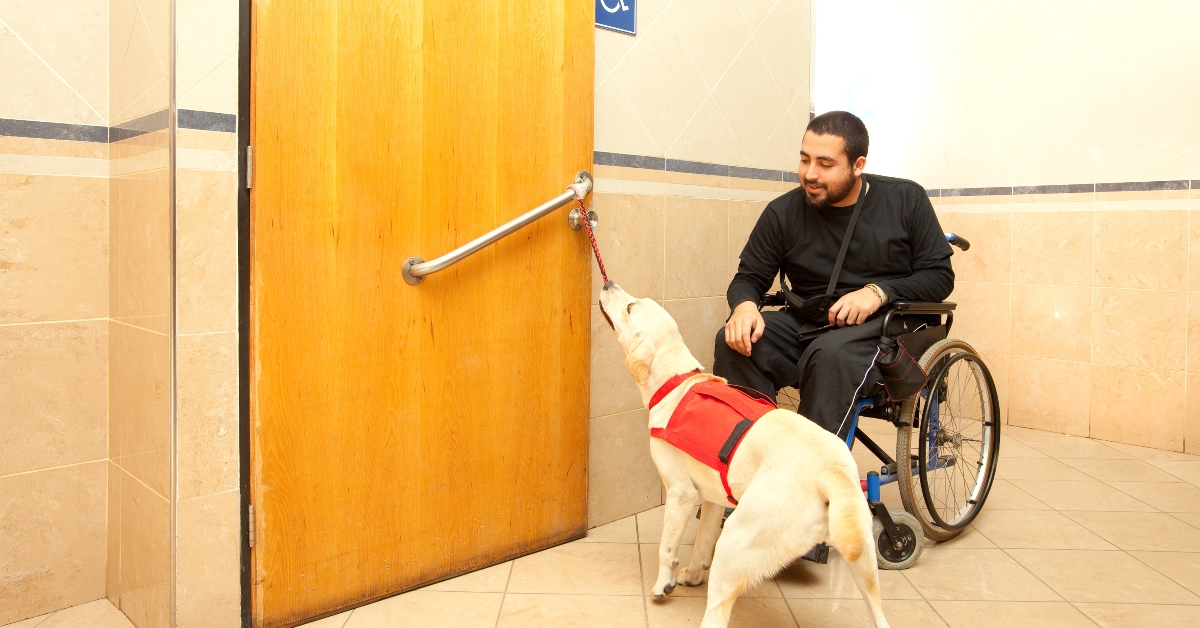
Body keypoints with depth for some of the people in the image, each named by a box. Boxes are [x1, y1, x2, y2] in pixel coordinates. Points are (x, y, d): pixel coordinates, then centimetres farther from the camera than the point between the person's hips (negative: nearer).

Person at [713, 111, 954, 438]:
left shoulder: (906, 199, 2)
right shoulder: (783, 212, 4)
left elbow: (940, 275, 2)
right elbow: (749, 277, 8)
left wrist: (879, 291, -16)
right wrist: (745, 305, -18)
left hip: (882, 325, -2)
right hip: (805, 324, 3)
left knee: (833, 353, -38)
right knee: (734, 342, -27)